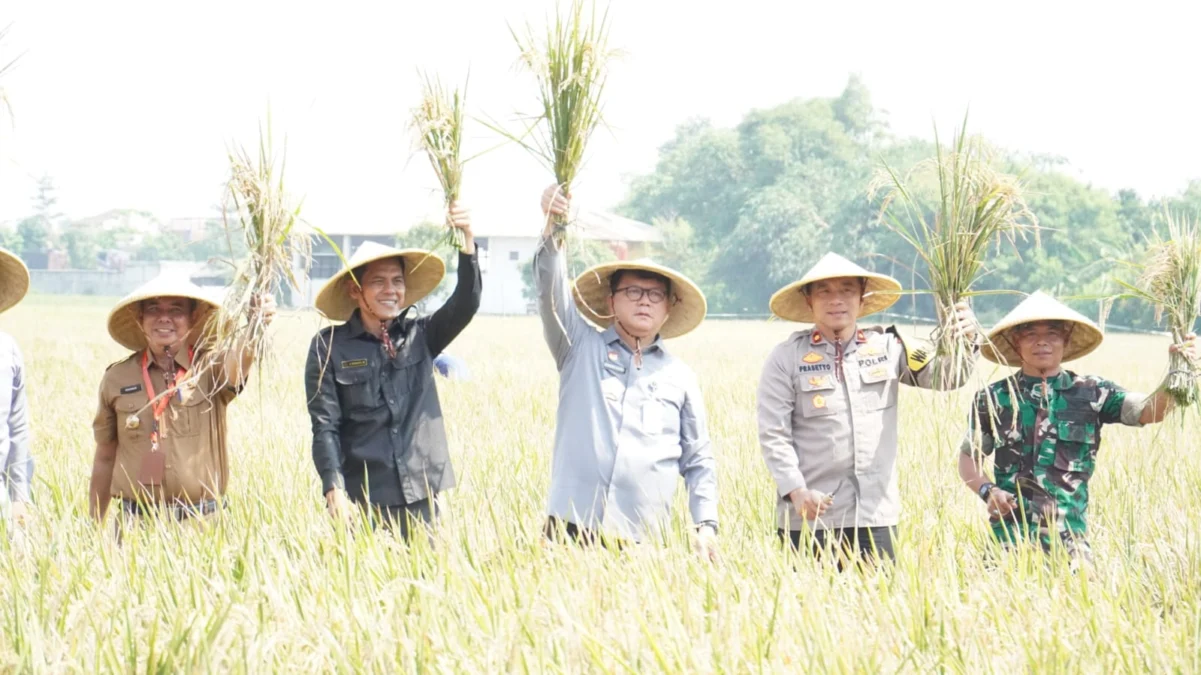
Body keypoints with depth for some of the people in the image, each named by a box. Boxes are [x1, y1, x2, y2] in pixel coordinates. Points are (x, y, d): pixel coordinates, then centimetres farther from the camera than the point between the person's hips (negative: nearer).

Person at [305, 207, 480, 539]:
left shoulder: (419, 337, 9)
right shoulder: (329, 347, 0)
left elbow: (466, 303, -6)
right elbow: (325, 426, -3)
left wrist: (467, 241, -19)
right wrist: (334, 490, -13)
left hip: (420, 497, 3)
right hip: (362, 501, -3)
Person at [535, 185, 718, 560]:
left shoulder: (679, 377, 17)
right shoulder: (581, 348, 12)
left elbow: (698, 462, 19)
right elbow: (552, 293, -4)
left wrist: (706, 524, 6)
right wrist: (551, 231, -20)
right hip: (571, 529, -2)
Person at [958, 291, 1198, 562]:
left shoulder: (1091, 394, 4)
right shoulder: (993, 399, 5)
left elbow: (1150, 411, -7)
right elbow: (969, 458, 13)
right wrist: (987, 491, -6)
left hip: (1069, 538, 0)